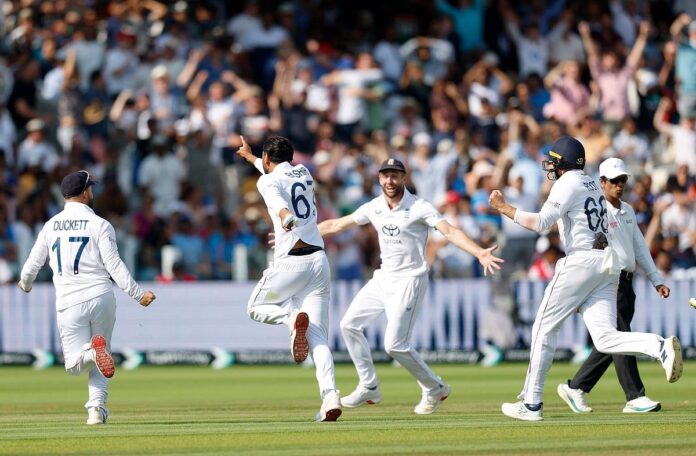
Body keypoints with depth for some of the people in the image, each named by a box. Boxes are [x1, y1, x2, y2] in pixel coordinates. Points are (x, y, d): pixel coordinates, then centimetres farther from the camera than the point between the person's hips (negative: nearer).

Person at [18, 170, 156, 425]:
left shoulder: (50, 226, 7)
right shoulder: (99, 225, -3)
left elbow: (33, 263, 13)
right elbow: (114, 265, -10)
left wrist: (25, 285, 35)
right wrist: (138, 294, -7)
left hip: (69, 303, 1)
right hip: (100, 297, -1)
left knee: (73, 364, 5)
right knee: (100, 358, 16)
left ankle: (90, 351, -29)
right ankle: (97, 407, -1)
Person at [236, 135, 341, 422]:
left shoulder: (267, 181, 1)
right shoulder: (304, 173, 21)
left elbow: (278, 201, -25)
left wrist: (285, 216, -46)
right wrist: (250, 157, 61)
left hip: (290, 262, -6)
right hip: (319, 261, 6)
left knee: (256, 308, 19)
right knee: (318, 337, 2)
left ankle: (292, 317, -14)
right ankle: (330, 396, -19)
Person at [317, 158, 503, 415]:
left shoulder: (419, 208, -14)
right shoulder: (373, 208, 5)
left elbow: (450, 232, -25)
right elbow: (336, 225, 14)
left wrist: (479, 253, -41)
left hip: (409, 281, -7)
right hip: (384, 278, 7)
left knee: (394, 344, -14)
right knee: (349, 324, 6)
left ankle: (434, 388, 6)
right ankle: (369, 388, 16)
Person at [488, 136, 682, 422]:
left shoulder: (568, 183, -5)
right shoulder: (592, 185, 22)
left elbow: (541, 223, -15)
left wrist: (504, 208, -8)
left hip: (582, 260, -8)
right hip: (608, 261, 8)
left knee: (544, 328, 3)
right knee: (605, 339, -2)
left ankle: (531, 403, 4)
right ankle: (661, 347, -27)